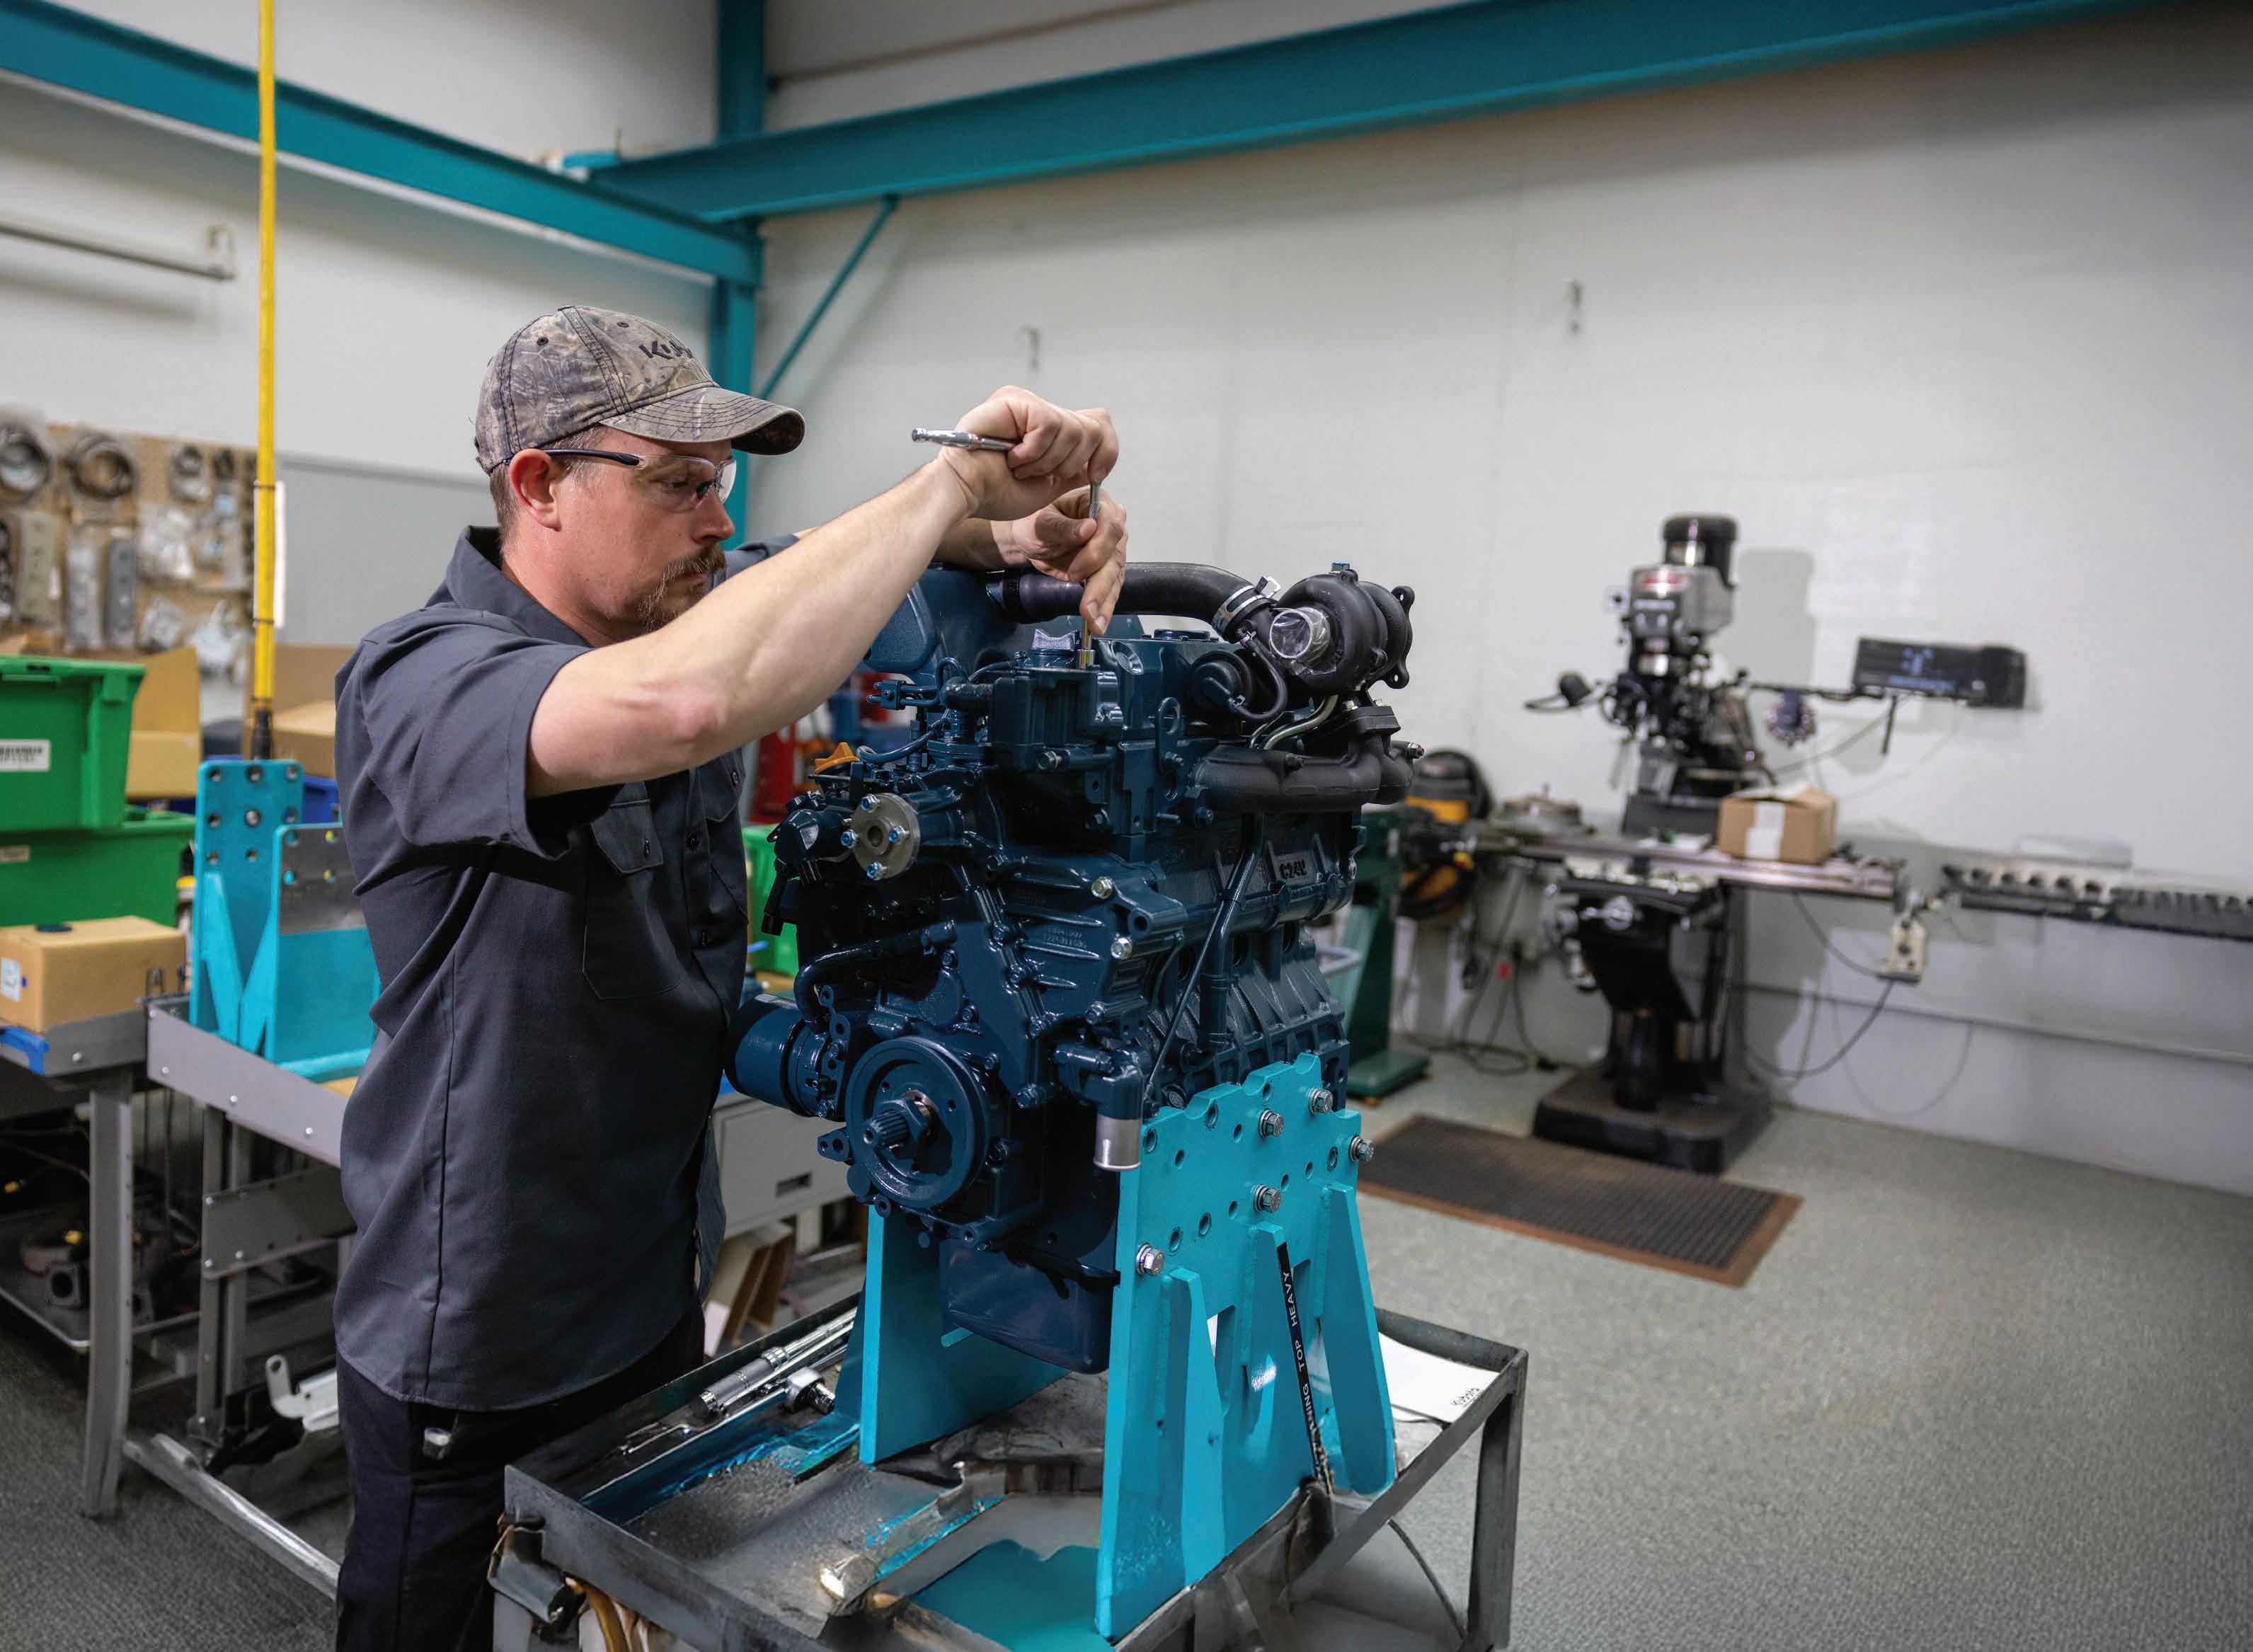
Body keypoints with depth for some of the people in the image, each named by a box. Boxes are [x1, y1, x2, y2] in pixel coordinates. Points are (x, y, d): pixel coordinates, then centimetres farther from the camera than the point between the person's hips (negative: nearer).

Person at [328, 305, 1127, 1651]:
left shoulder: (684, 604, -4)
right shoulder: (417, 680, -26)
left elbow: (892, 550, 4)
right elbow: (685, 702, -47)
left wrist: (1028, 531, -21)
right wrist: (955, 474, -36)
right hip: (474, 1356, -6)